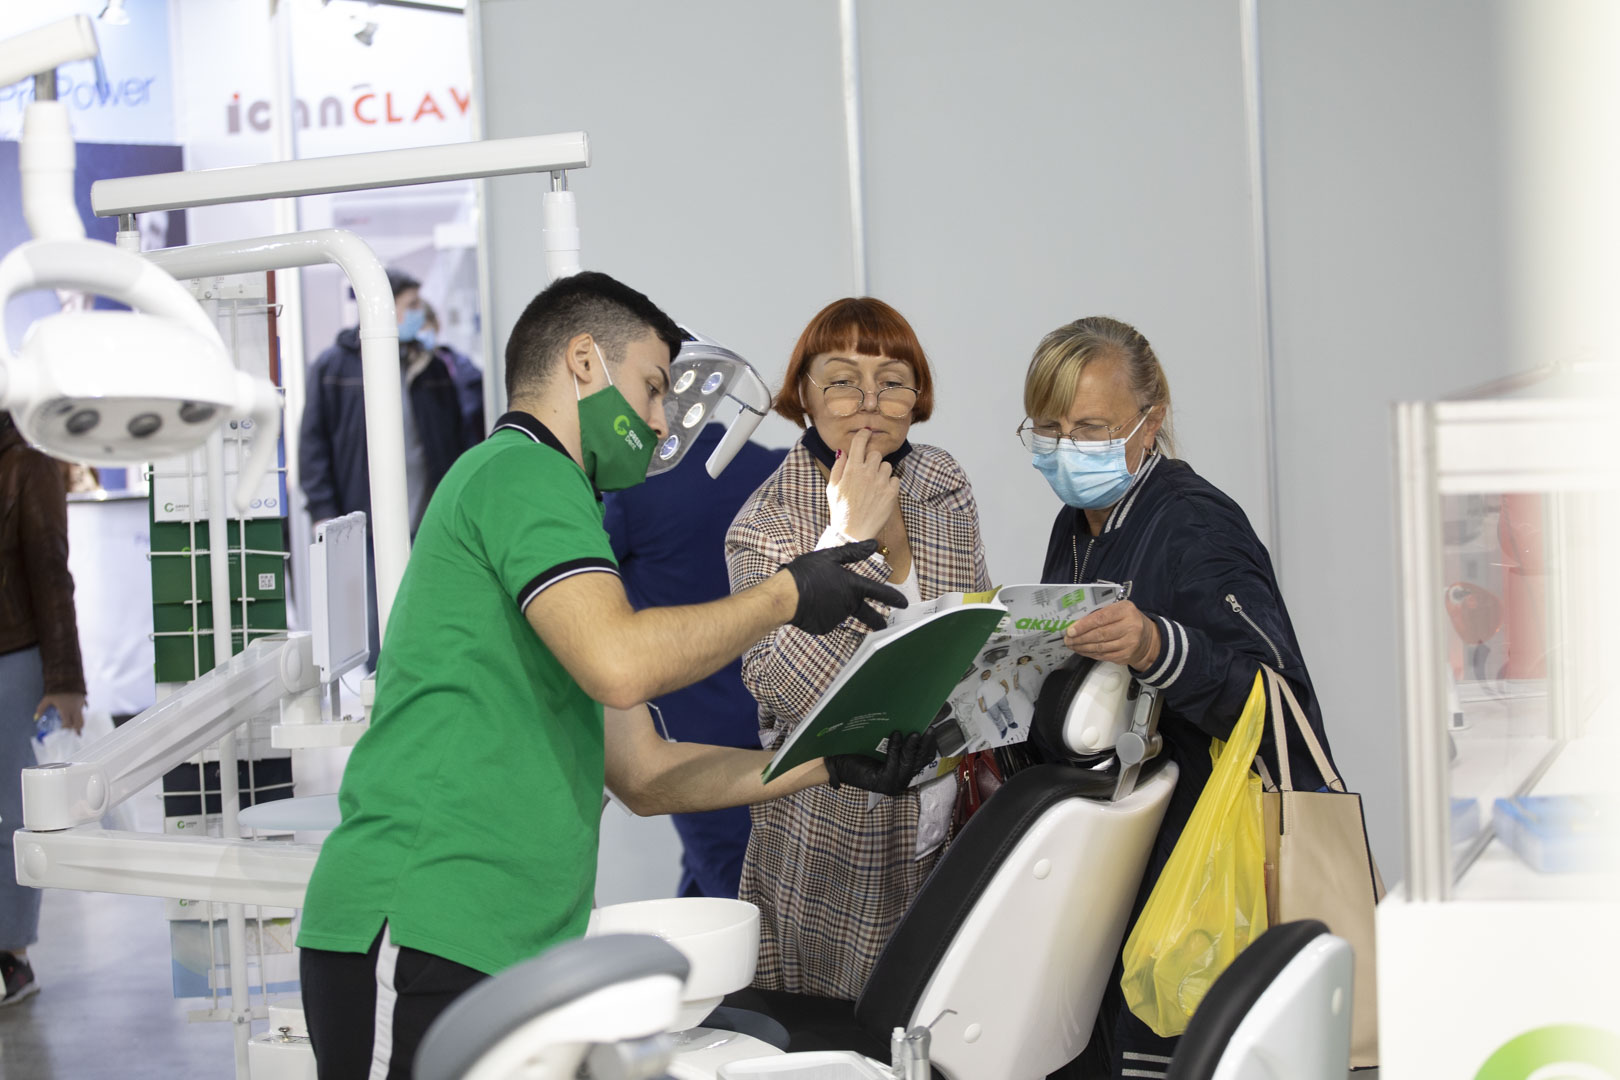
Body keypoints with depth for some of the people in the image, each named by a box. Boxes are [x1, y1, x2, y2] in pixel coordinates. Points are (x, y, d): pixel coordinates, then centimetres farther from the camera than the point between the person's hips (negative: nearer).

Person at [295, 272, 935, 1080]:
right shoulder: (521, 472, -4)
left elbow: (642, 773, 26)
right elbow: (620, 664, -21)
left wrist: (833, 766, 19)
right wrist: (785, 595, -7)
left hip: (505, 952, 10)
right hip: (421, 932, -10)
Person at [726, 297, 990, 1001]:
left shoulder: (942, 486, 4)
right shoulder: (766, 522, -10)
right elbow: (787, 690, -23)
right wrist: (849, 538, -23)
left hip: (947, 825, 4)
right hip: (835, 846, -4)